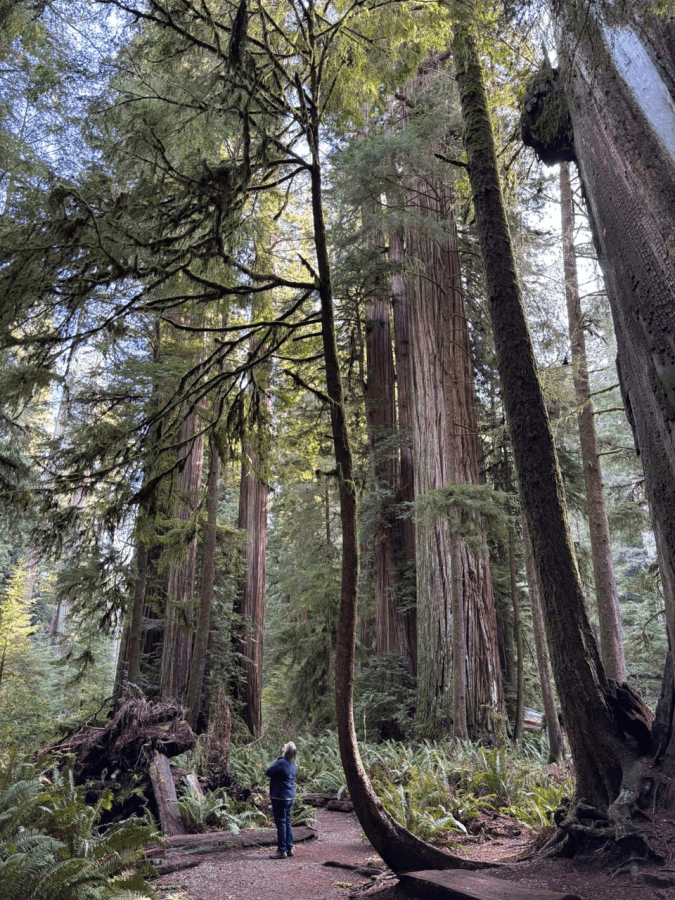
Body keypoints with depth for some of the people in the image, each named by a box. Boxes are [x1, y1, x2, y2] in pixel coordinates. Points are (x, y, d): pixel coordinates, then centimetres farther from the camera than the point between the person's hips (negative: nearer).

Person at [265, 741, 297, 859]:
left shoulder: (281, 762, -20)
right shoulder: (294, 765, 6)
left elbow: (268, 772, -14)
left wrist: (267, 770, 6)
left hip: (280, 797, -8)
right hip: (290, 797, 8)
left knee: (281, 823, 0)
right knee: (287, 822, 16)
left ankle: (282, 850, 6)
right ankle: (289, 848, 22)